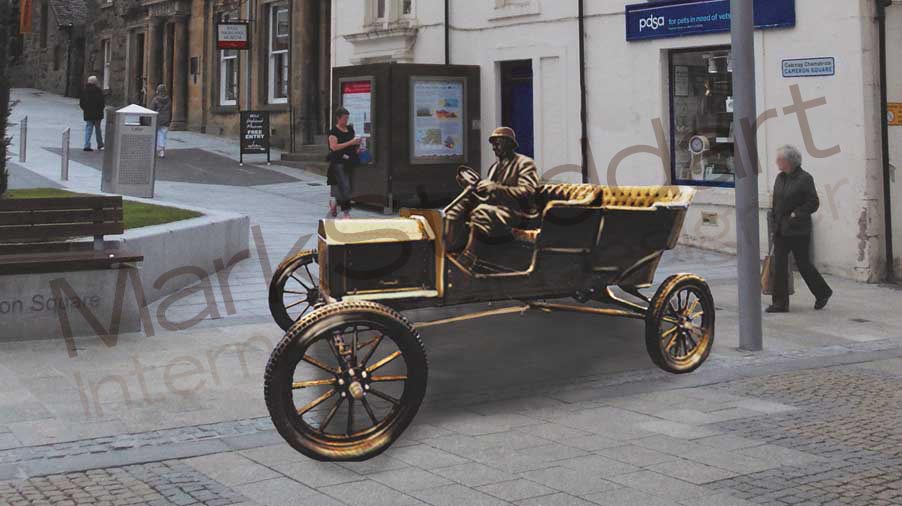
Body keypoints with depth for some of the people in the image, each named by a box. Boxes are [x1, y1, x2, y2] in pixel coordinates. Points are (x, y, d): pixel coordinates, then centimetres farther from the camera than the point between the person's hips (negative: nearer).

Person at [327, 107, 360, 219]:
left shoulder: (350, 129, 14)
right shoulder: (333, 131, -7)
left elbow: (354, 145, 26)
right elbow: (334, 147, -18)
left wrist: (357, 144, 2)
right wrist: (350, 143, -19)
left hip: (349, 162, 7)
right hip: (338, 162, -7)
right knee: (345, 187, -11)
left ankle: (334, 203, 36)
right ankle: (346, 212, -8)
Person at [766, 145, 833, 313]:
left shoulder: (805, 178, -10)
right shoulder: (780, 178, 10)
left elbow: (814, 203, -11)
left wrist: (796, 214, -16)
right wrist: (774, 221, 10)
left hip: (798, 230, -6)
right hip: (780, 230, 6)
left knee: (803, 263, 4)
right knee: (779, 265, 0)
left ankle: (823, 293, 26)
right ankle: (780, 302, 4)